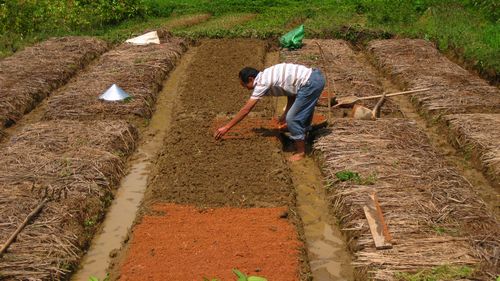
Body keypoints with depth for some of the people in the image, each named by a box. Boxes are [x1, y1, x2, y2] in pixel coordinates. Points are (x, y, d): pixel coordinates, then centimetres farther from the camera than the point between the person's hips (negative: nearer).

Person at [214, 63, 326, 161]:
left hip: (310, 83, -10)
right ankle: (301, 141, 42)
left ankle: (301, 152, 12)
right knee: (302, 113, 27)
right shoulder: (267, 76, 18)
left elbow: (245, 110, -6)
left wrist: (226, 127, -1)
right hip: (315, 76, 10)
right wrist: (286, 113, 25)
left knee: (292, 119, -1)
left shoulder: (262, 83, -8)